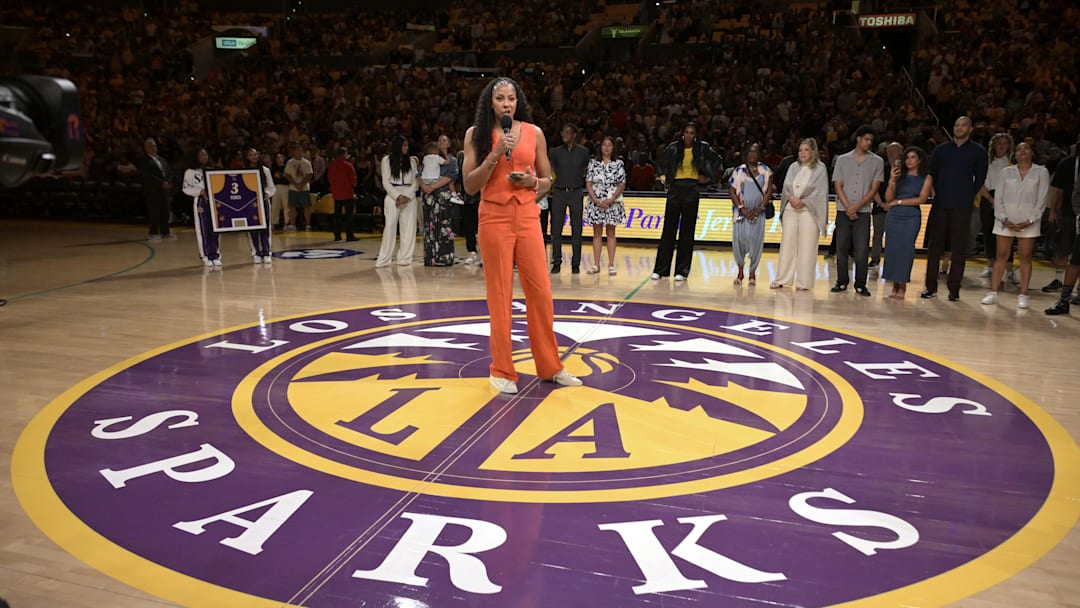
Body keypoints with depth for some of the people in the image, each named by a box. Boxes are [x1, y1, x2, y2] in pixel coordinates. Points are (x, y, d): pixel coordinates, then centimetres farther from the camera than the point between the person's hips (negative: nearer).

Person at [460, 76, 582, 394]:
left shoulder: (534, 132, 7)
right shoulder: (476, 134, 2)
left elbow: (547, 181, 14)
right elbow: (470, 186, -5)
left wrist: (532, 182, -8)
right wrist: (495, 155, -14)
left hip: (527, 216, 2)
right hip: (494, 217, -2)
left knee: (541, 291, 2)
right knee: (499, 295, 1)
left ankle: (550, 366, 16)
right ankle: (502, 370, 12)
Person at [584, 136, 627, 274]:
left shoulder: (618, 164, 3)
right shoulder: (593, 163, 5)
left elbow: (622, 184, -1)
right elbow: (588, 183, 1)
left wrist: (611, 200, -12)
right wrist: (596, 200, -10)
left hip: (612, 203, -1)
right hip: (595, 202, 1)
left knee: (611, 233, 2)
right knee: (597, 233, 4)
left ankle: (611, 265, 2)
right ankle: (596, 264, 6)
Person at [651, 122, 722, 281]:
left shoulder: (702, 148, 2)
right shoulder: (674, 147, 4)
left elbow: (718, 162, 13)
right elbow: (661, 161, 22)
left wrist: (708, 178, 6)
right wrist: (664, 177, 13)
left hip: (692, 189, -1)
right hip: (675, 189, 1)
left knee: (687, 231, 1)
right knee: (669, 228, 0)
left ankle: (682, 271, 4)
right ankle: (660, 269, 4)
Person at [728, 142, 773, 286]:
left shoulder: (765, 170, 6)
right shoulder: (738, 171, 4)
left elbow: (768, 190, 4)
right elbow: (732, 191, 0)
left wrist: (760, 208, -7)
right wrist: (743, 209, -8)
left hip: (758, 212, 0)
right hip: (741, 212, 0)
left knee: (756, 241, -3)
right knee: (739, 239, -3)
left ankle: (753, 272, 9)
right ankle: (740, 271, 12)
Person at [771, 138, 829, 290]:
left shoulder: (820, 168, 1)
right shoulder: (793, 167, 13)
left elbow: (820, 191, -4)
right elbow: (786, 187, 9)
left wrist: (803, 201, -13)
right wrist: (791, 198, -10)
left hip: (809, 211, -4)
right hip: (790, 209, 4)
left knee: (806, 247, -3)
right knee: (787, 244, 3)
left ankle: (803, 282, 2)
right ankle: (782, 279, 9)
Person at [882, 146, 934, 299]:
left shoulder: (926, 178, 4)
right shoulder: (900, 175, 8)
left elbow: (921, 199, -6)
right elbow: (888, 198, 2)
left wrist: (898, 202, -4)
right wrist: (892, 180, -12)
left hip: (911, 218, -2)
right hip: (893, 216, 2)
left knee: (905, 249, -6)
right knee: (892, 249, 0)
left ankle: (902, 286, 1)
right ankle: (895, 285, 8)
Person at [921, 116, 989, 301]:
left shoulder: (978, 152, 6)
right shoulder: (941, 150, 12)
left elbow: (980, 178, 9)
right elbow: (932, 173, 16)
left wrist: (968, 197, 4)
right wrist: (939, 193, 9)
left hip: (962, 207, -2)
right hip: (940, 205, 2)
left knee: (958, 248, -1)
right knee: (935, 246, 1)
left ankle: (954, 289, 4)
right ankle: (931, 287, 7)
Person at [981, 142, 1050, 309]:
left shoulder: (1041, 172, 4)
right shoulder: (1006, 172, 8)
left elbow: (1042, 199, -1)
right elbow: (998, 197, 4)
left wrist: (1029, 221, -11)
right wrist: (1004, 219, -8)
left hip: (1028, 222, -1)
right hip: (1005, 221, 1)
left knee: (1025, 257, 0)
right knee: (1001, 256, 1)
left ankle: (1023, 295, 3)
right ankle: (993, 292, 3)